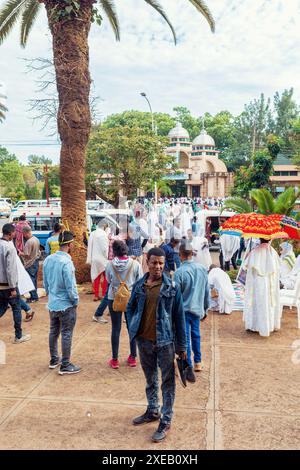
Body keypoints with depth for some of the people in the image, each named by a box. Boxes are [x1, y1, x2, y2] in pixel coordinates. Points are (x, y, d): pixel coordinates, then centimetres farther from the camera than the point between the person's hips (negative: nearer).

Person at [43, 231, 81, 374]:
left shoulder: (48, 260, -1)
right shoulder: (66, 262, -24)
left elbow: (45, 282, 8)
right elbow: (70, 286, -20)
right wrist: (76, 301, -5)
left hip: (52, 304, 7)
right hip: (66, 305, -7)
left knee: (53, 331, 19)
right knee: (66, 334, 5)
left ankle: (54, 360, 34)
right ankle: (65, 365, 14)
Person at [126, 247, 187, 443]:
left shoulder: (172, 287, -10)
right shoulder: (139, 285, -1)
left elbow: (179, 316, -6)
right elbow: (130, 308, 12)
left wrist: (182, 345, -4)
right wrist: (133, 330, 2)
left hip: (165, 341, -3)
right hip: (144, 341, 4)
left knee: (167, 381, 7)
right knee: (150, 379, 21)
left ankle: (166, 421, 21)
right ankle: (153, 411, 40)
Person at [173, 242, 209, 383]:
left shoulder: (179, 272, -18)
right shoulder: (202, 269, -2)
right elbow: (207, 292, 6)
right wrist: (205, 309, 18)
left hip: (184, 310, -5)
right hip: (197, 308, 5)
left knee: (185, 339, 2)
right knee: (196, 335, 22)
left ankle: (189, 369, 3)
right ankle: (198, 362, 34)